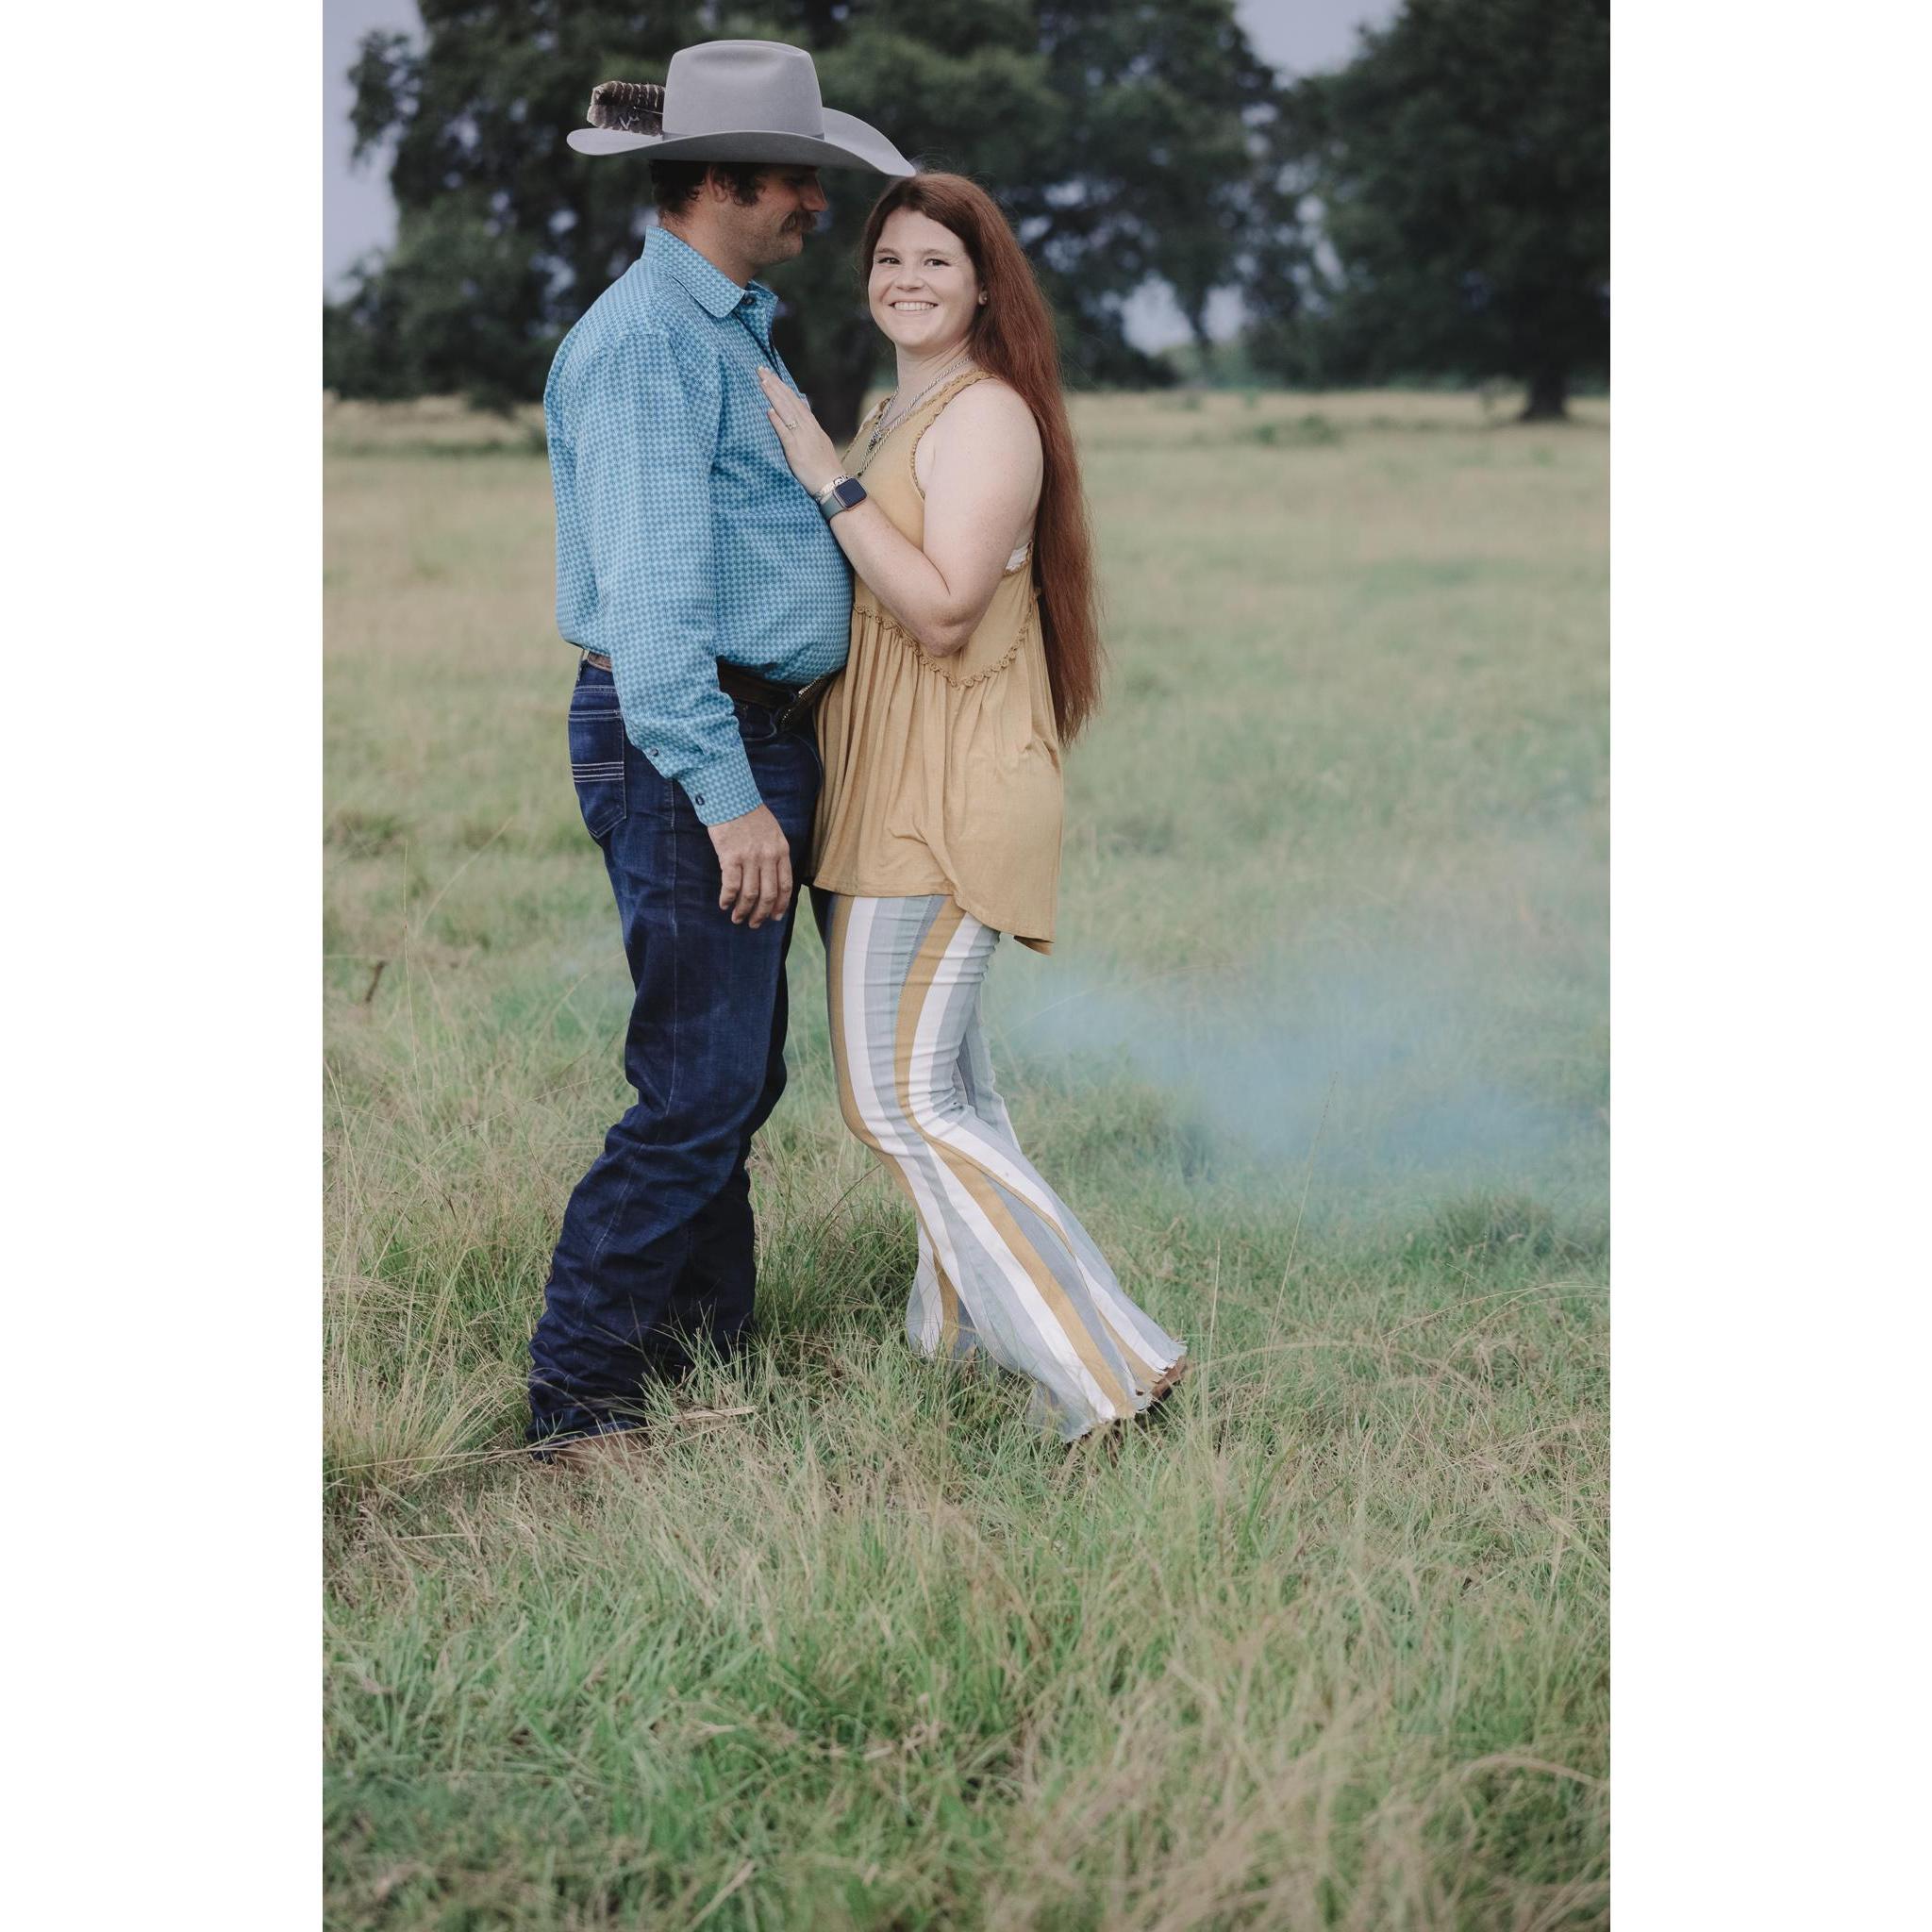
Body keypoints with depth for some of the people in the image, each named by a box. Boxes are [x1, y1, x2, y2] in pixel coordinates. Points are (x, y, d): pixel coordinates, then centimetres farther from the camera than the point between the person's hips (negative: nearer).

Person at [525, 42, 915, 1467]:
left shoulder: (737, 330, 18)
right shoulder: (646, 343, -15)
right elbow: (648, 589, -23)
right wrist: (726, 794, -28)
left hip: (758, 739, 10)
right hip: (686, 753, -10)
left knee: (738, 1079, 15)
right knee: (700, 1090, -10)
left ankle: (712, 1355, 24)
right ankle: (576, 1402, -4)